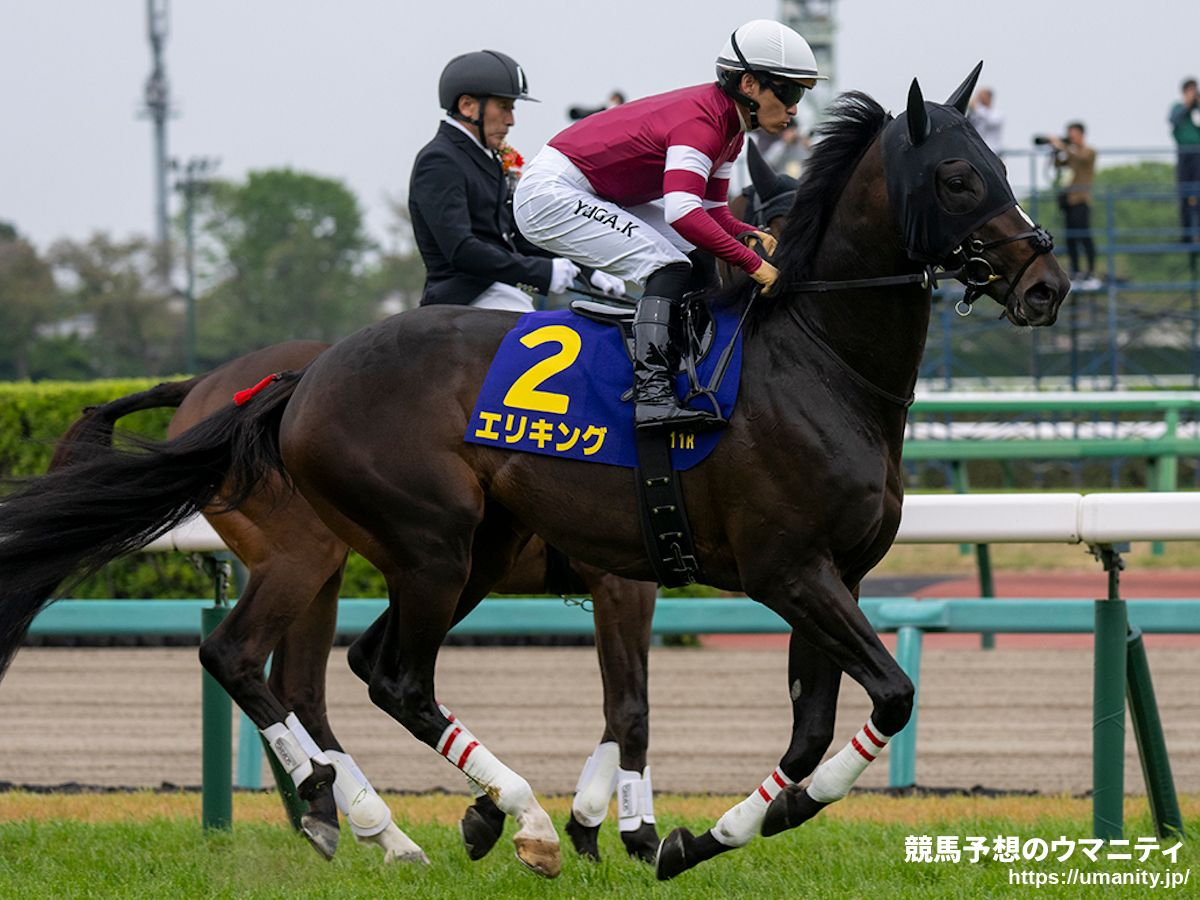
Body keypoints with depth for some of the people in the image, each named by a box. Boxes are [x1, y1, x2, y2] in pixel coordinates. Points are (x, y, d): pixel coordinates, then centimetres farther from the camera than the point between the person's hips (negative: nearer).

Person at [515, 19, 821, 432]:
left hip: (595, 198, 11)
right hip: (553, 193, -11)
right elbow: (683, 211, -39)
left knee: (703, 255, 11)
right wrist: (752, 263, -36)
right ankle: (652, 395, -30)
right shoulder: (701, 120, -25)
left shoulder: (729, 124, 5)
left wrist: (750, 235, -10)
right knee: (669, 267, -21)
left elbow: (712, 210, 12)